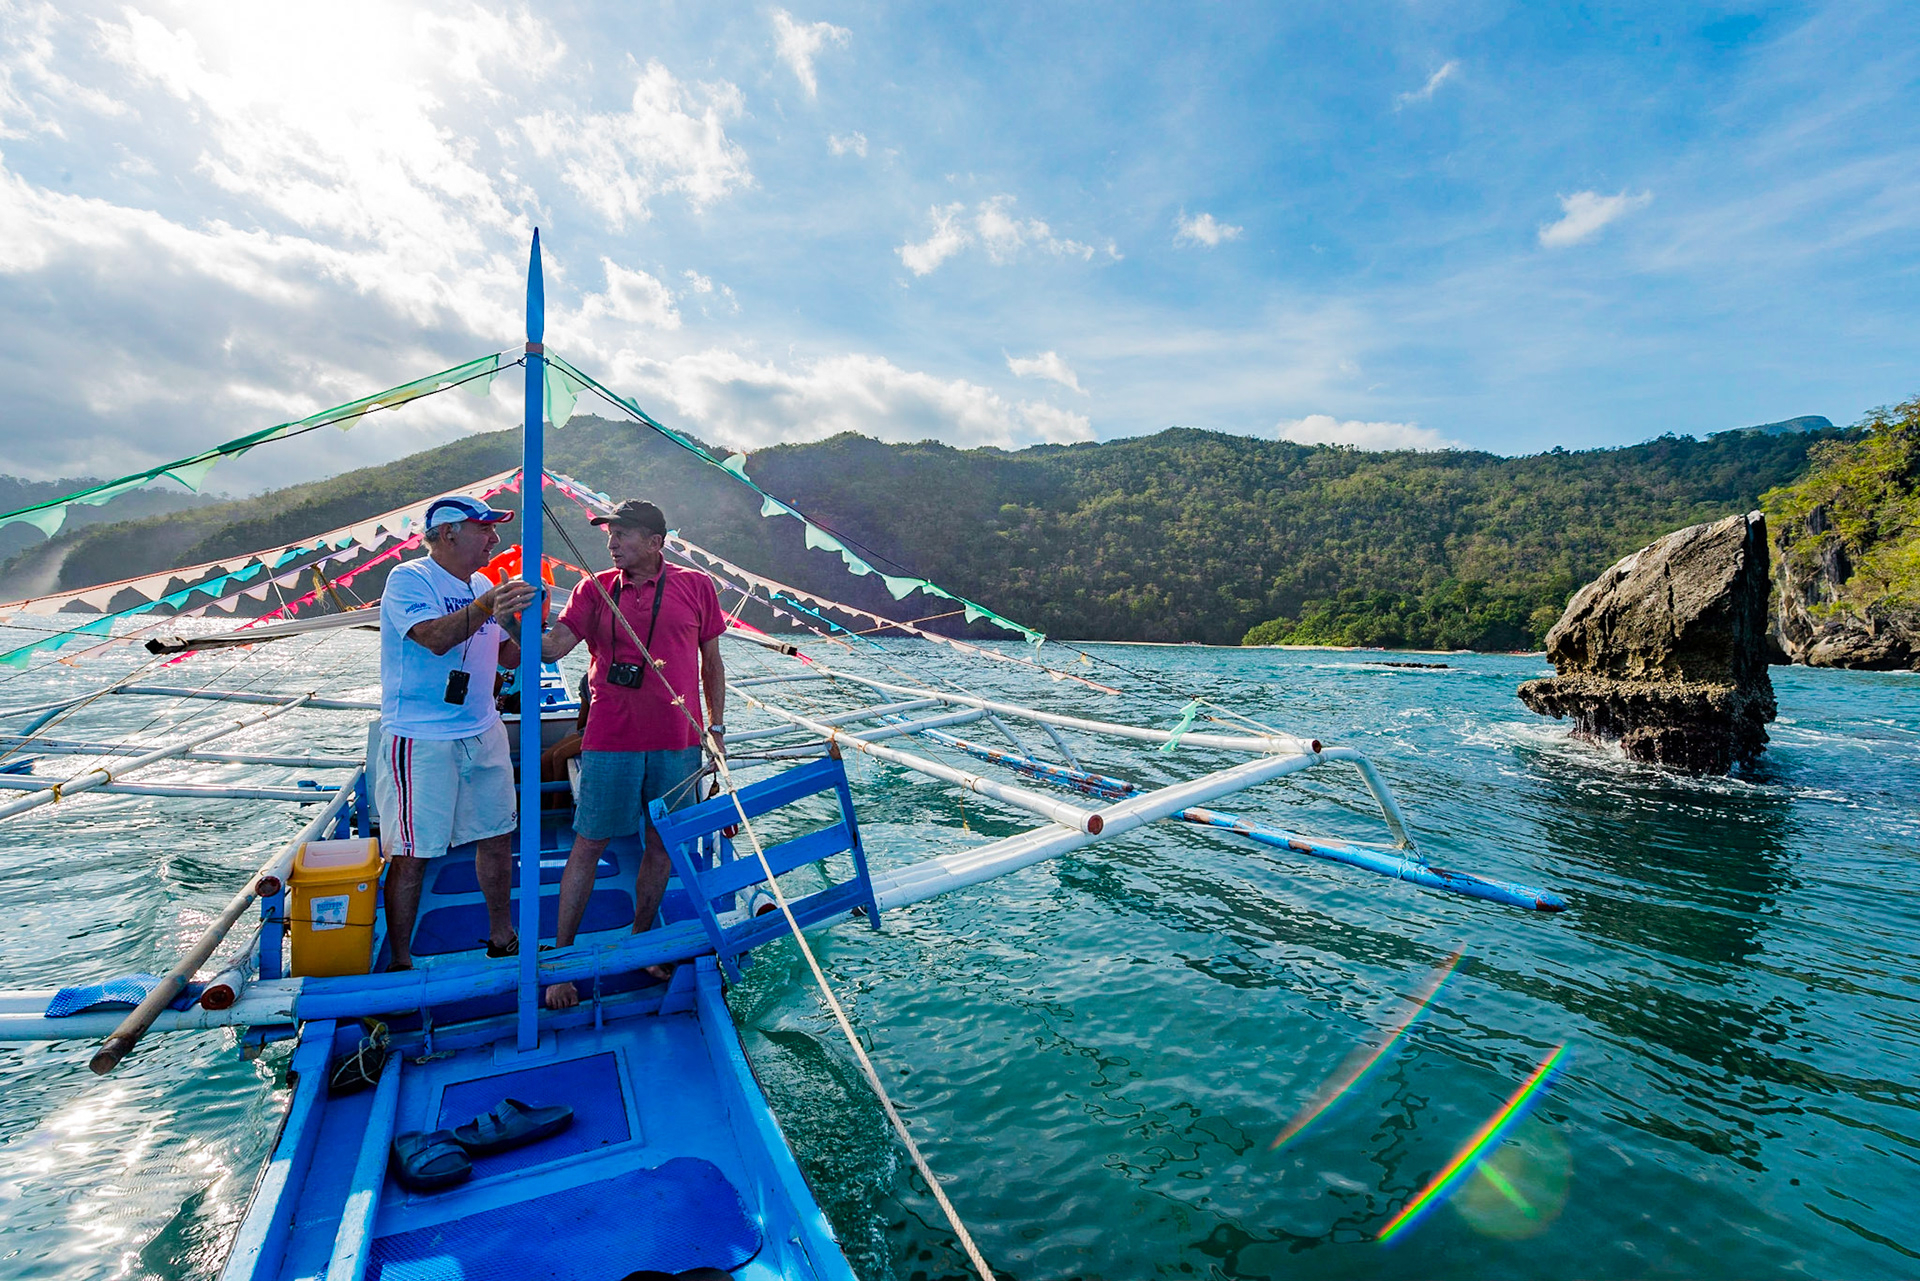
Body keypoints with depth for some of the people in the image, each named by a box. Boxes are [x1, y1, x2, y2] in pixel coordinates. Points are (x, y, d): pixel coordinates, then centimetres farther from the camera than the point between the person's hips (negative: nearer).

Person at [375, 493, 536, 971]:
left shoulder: (484, 585, 12)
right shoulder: (408, 579, -9)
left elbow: (509, 656, 14)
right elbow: (435, 639, -26)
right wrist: (486, 606, -39)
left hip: (484, 733, 7)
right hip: (420, 739, -7)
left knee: (497, 835, 13)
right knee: (412, 854, 1)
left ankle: (502, 939, 28)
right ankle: (401, 963, 16)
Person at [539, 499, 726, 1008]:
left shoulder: (695, 586, 3)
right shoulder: (595, 590, 4)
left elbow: (711, 661, 8)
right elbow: (553, 646, -7)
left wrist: (716, 728, 6)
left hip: (676, 740, 1)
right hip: (611, 739, 0)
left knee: (660, 845, 11)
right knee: (587, 846, 5)